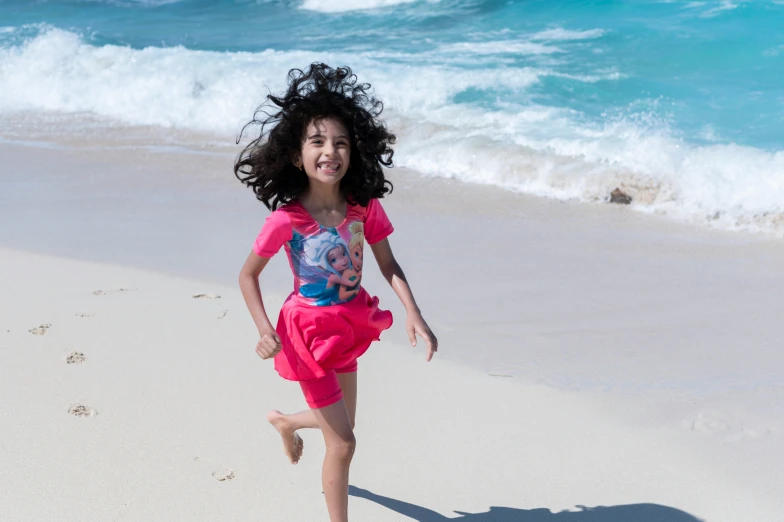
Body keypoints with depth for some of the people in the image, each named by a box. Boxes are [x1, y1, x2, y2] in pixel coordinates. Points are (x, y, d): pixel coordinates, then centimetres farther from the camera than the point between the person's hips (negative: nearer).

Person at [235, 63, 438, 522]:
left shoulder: (365, 208, -10)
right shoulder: (286, 219, -21)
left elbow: (389, 265, -3)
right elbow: (248, 275, -10)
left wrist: (413, 313, -17)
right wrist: (265, 331, -21)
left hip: (350, 325, 6)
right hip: (310, 331, -5)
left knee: (343, 423, 26)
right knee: (343, 444, -3)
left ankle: (286, 422, 59)